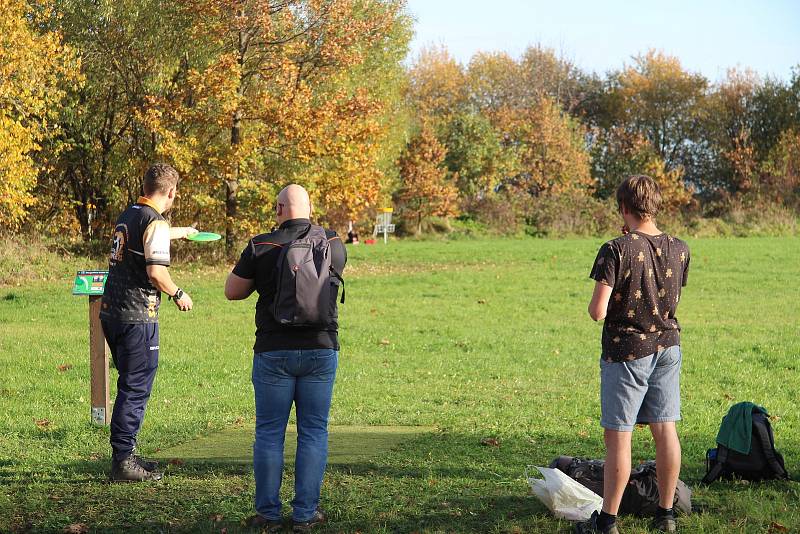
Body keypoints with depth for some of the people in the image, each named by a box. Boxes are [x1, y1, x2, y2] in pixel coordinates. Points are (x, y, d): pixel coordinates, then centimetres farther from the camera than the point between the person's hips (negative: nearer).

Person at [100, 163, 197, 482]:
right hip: (137, 318, -9)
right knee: (135, 390, -3)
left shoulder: (127, 216, 15)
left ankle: (125, 455, 25)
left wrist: (182, 233, 57)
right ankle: (123, 462, -1)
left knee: (130, 386, 18)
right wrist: (178, 295, -3)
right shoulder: (155, 223, -13)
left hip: (111, 312, 9)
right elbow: (156, 272, -23)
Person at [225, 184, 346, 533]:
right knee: (313, 432, 7)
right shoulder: (333, 243, 0)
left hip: (274, 351, -1)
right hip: (321, 348, 1)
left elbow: (232, 291, 3)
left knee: (269, 432, 7)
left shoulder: (261, 247, -7)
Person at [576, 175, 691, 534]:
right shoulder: (679, 250, 0)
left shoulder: (616, 251, -18)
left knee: (618, 436, 0)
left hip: (626, 353, -5)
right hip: (668, 347, 6)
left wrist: (595, 304, 4)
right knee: (665, 430, 11)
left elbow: (597, 312, -21)